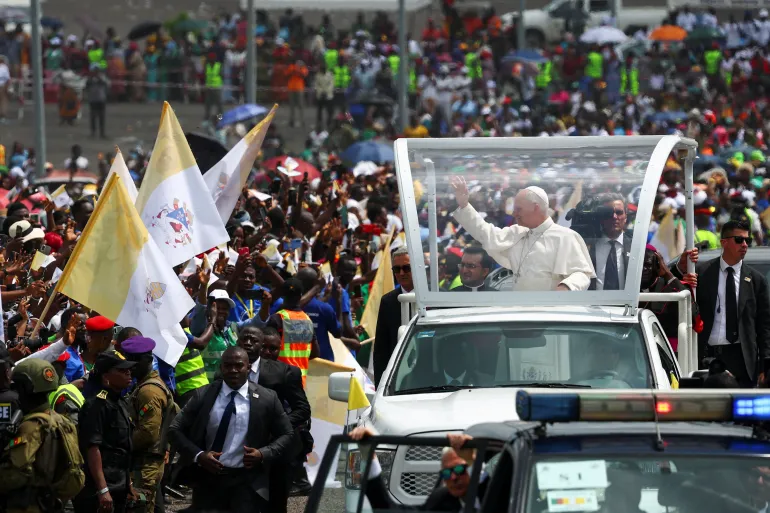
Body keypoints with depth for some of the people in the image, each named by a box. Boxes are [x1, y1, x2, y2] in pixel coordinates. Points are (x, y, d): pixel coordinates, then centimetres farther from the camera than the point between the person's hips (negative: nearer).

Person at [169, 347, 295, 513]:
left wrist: (264, 454, -11)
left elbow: (286, 435, 8)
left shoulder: (267, 399, 0)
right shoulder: (204, 396, 2)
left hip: (247, 481, -2)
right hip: (208, 479, 2)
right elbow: (176, 429, 5)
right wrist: (197, 455, -11)